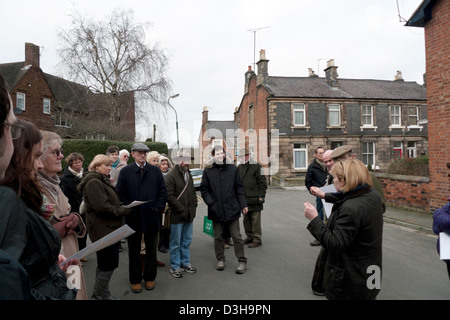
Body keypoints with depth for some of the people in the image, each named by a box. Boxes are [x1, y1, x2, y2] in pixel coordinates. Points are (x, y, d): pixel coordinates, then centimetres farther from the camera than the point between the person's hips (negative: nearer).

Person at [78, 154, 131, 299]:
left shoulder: (102, 180, 17)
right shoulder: (94, 182, -17)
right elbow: (102, 207, -24)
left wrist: (121, 207, 3)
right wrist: (124, 210, -15)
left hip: (109, 228, 11)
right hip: (103, 229, -11)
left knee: (104, 263, 18)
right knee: (110, 263, -3)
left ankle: (101, 293, 31)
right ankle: (99, 294, 13)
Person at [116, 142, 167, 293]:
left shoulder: (156, 171, 3)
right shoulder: (125, 172, 0)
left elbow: (163, 191, 3)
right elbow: (119, 193, -1)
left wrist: (158, 208, -7)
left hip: (152, 217, 1)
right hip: (133, 218, -1)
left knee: (151, 249, 14)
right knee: (134, 250, 12)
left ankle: (149, 277, 31)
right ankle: (135, 279, 27)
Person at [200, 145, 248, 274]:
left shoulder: (232, 168, 2)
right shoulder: (208, 170, 0)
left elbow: (239, 188, 6)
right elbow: (204, 189, 4)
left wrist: (243, 204, 2)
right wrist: (211, 203, -8)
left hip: (232, 209, -1)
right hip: (216, 210, 1)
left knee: (236, 236, 5)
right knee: (217, 237, 14)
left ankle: (242, 261, 18)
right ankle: (220, 260, 31)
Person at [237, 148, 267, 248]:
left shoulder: (257, 166, -5)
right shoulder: (240, 167, 12)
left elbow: (262, 183, -7)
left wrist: (261, 196, -11)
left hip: (254, 199, -6)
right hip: (244, 199, 6)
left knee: (255, 220, -1)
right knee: (246, 219, 15)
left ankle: (257, 239, 8)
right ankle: (250, 237, 28)